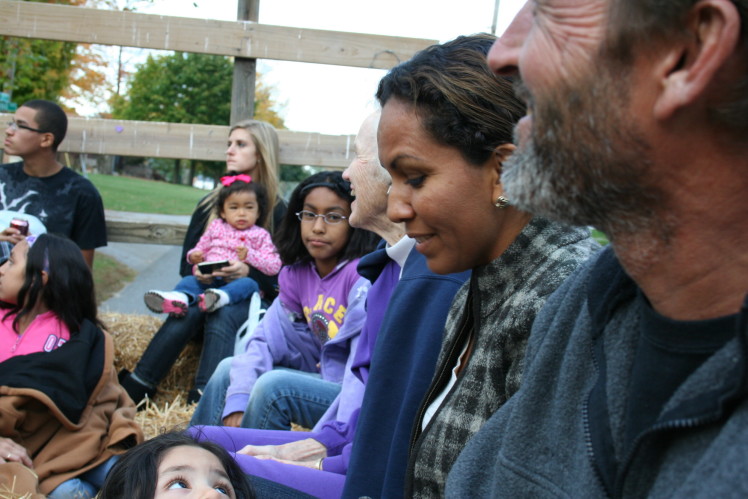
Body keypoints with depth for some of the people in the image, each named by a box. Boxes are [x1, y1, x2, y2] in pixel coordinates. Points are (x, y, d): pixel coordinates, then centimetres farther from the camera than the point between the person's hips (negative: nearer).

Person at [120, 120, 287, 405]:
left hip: (250, 300, -3)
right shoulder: (210, 204, 18)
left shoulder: (277, 212, 6)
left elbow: (281, 279, 0)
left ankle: (202, 401, -53)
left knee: (223, 314, -36)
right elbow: (187, 262, 14)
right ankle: (133, 392, -43)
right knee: (189, 309, -32)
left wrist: (248, 273, -19)